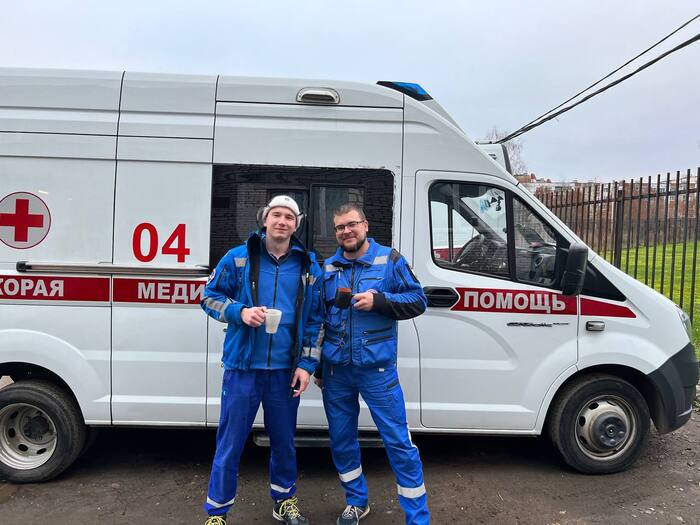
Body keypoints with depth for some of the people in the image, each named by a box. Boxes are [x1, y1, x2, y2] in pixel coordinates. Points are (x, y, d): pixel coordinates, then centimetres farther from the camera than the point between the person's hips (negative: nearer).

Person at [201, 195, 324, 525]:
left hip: (286, 371, 2)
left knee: (284, 441, 16)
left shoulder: (309, 267, 4)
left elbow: (316, 320, 7)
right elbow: (210, 297, 5)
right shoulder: (238, 258, -1)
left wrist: (307, 364, 0)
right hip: (243, 368, -1)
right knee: (229, 444, 6)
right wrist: (240, 312, -14)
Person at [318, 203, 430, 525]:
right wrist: (316, 365, 14)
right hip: (335, 370, 4)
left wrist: (379, 301, -18)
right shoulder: (327, 268, 7)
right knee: (341, 440, 15)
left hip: (377, 369, -3)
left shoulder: (389, 260, -2)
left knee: (399, 443, 0)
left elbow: (418, 301, -3)